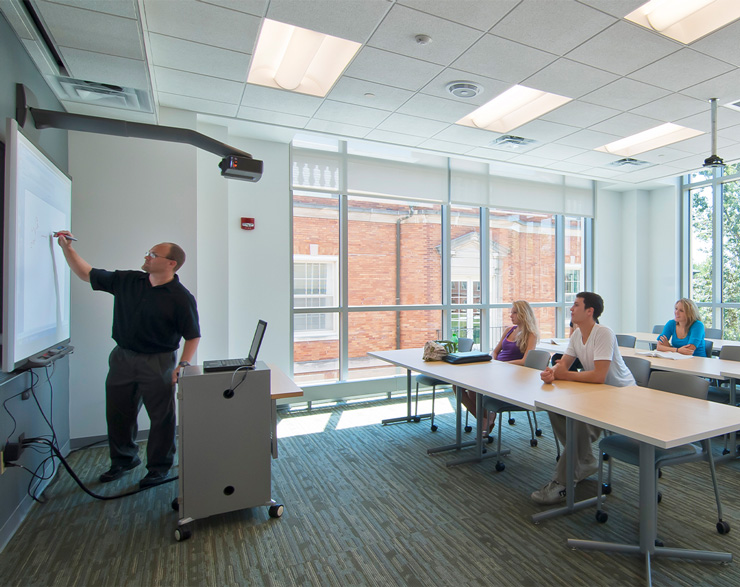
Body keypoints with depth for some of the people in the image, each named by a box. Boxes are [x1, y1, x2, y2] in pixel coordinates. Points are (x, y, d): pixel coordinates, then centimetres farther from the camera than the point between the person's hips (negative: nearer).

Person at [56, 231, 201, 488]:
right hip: (122, 358, 6)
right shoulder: (127, 281, 4)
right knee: (117, 412, 17)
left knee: (161, 416, 2)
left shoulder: (181, 298, -13)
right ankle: (123, 459, 39)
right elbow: (87, 274, 15)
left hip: (158, 362, -6)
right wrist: (67, 248, 8)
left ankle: (159, 467, 22)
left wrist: (183, 365, -20)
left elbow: (193, 335, -11)